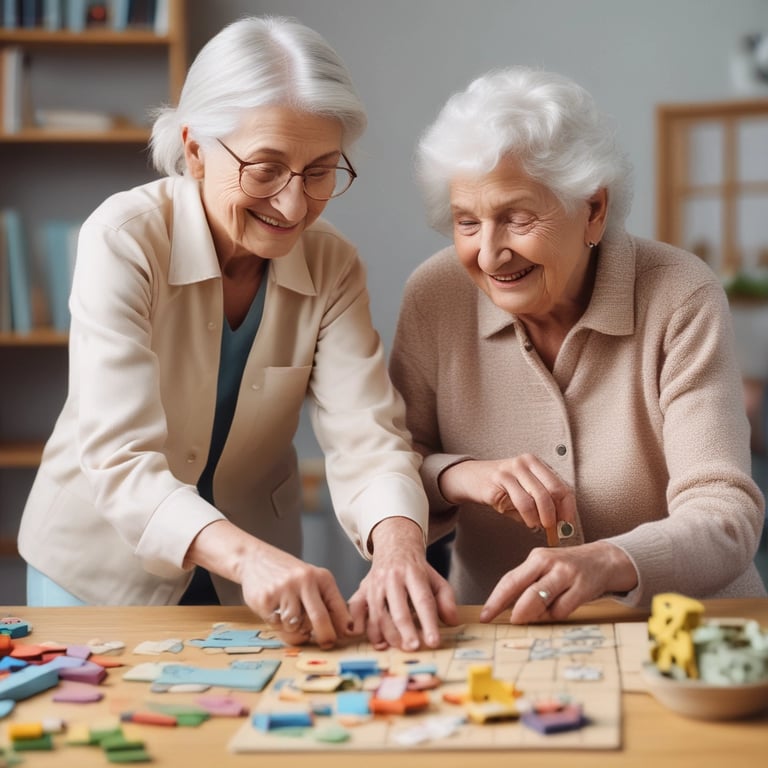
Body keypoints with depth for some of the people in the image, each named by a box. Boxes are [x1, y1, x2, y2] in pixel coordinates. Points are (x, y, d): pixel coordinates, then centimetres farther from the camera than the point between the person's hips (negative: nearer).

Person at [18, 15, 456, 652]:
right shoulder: (123, 239, -22)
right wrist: (245, 554, -48)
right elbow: (119, 459, -31)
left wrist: (398, 543, -42)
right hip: (103, 568, -2)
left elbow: (366, 435, -20)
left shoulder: (332, 266, -10)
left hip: (256, 574, 3)